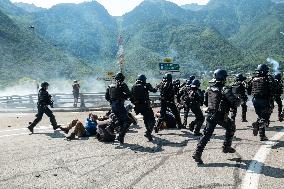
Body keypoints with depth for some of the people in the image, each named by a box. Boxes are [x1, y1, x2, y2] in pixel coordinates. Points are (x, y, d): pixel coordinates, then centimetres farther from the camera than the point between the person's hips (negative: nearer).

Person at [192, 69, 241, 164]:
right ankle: (226, 147, 28)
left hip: (210, 115, 5)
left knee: (207, 134, 5)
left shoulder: (209, 89, 6)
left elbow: (205, 102, 13)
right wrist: (239, 100, 8)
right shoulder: (225, 89, -13)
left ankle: (197, 153, -4)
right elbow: (235, 102, -14)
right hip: (221, 116, -5)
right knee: (231, 128, 24)